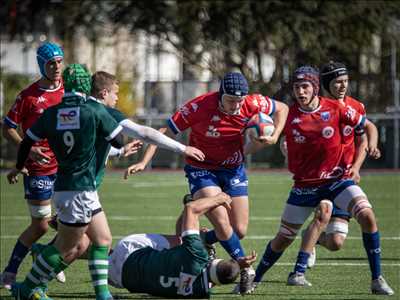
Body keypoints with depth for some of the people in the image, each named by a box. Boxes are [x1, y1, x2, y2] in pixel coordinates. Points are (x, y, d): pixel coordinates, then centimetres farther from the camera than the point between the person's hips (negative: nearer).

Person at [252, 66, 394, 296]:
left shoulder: (335, 109, -8)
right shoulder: (289, 115, -7)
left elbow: (368, 126, 1)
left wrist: (372, 146, -16)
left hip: (336, 179, 0)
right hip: (304, 185, 0)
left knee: (367, 215, -22)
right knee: (283, 238, 5)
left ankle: (377, 279, -13)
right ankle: (255, 280, 28)